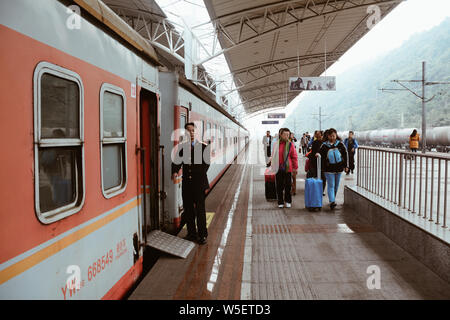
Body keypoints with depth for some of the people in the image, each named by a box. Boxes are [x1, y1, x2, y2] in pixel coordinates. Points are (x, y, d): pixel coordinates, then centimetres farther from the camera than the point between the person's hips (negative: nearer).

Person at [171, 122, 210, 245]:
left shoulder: (203, 147, 0)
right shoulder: (182, 147, 8)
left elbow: (206, 163, 0)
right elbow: (177, 161, -1)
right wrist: (175, 172, -19)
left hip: (199, 184, -3)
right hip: (186, 184, 3)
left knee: (200, 210, 2)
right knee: (188, 210, 11)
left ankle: (202, 235, 14)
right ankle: (191, 234, 25)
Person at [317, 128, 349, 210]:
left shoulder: (340, 144, 2)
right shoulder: (324, 145, -2)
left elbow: (345, 155, 7)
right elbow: (320, 154, 8)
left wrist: (346, 166, 5)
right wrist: (317, 155, -16)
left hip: (339, 167, 2)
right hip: (329, 169, -2)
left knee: (336, 185, 12)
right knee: (331, 185, -9)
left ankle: (333, 199, 29)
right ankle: (332, 202, -14)